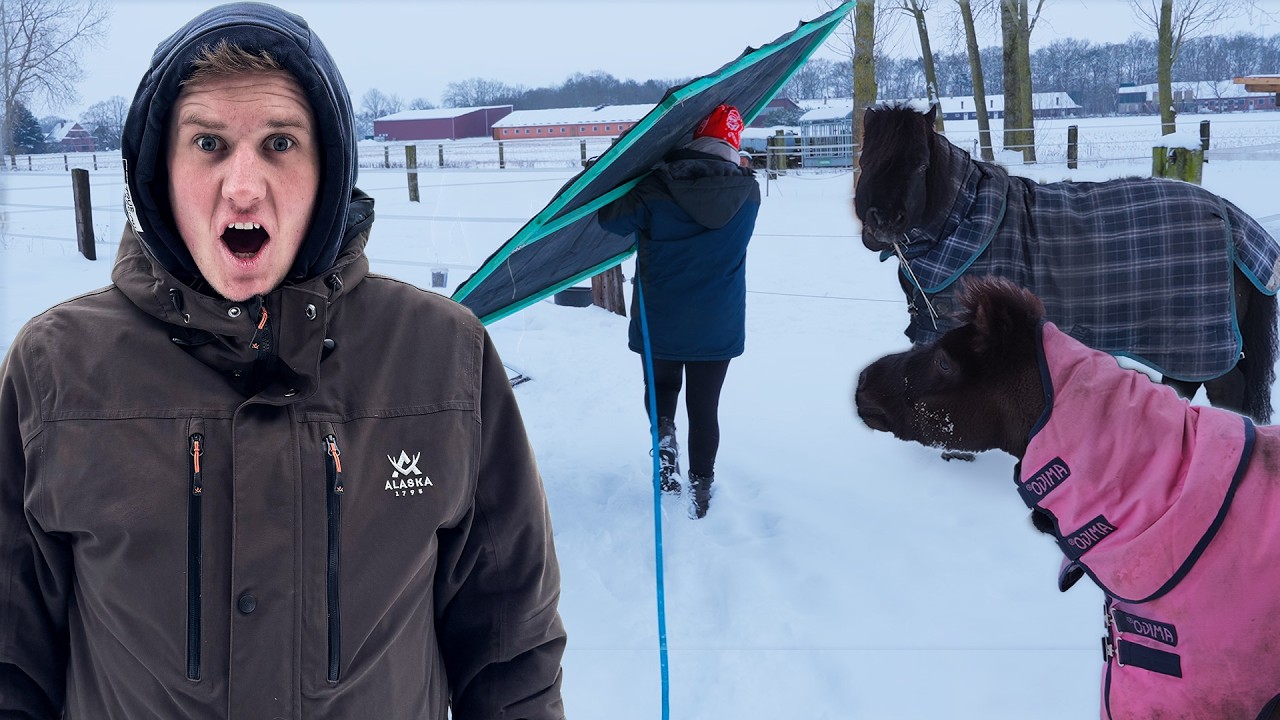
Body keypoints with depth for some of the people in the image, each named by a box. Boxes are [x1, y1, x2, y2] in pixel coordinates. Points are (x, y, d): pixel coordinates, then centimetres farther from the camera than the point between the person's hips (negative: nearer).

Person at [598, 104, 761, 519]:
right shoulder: (748, 192, -7)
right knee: (704, 407, 12)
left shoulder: (657, 189, -15)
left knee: (661, 386, 24)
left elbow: (612, 219, -5)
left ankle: (664, 433, -2)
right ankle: (701, 488, 16)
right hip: (719, 326, 1)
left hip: (661, 324, -1)